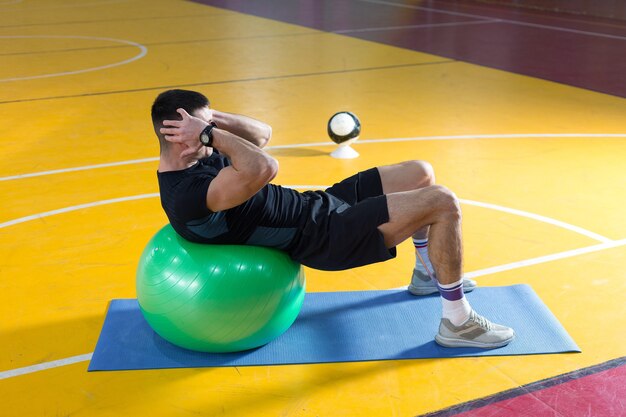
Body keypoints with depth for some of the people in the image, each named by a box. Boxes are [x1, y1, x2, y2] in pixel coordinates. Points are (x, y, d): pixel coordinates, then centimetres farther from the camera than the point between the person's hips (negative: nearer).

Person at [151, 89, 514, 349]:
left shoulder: (197, 160, 5)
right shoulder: (186, 197, -27)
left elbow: (263, 134, 11)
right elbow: (265, 168, -41)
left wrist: (215, 119, -5)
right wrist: (210, 131, -29)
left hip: (318, 207, 10)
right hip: (320, 236, -10)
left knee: (420, 173, 16)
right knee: (443, 203, -15)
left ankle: (428, 273, 35)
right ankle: (458, 322, 0)